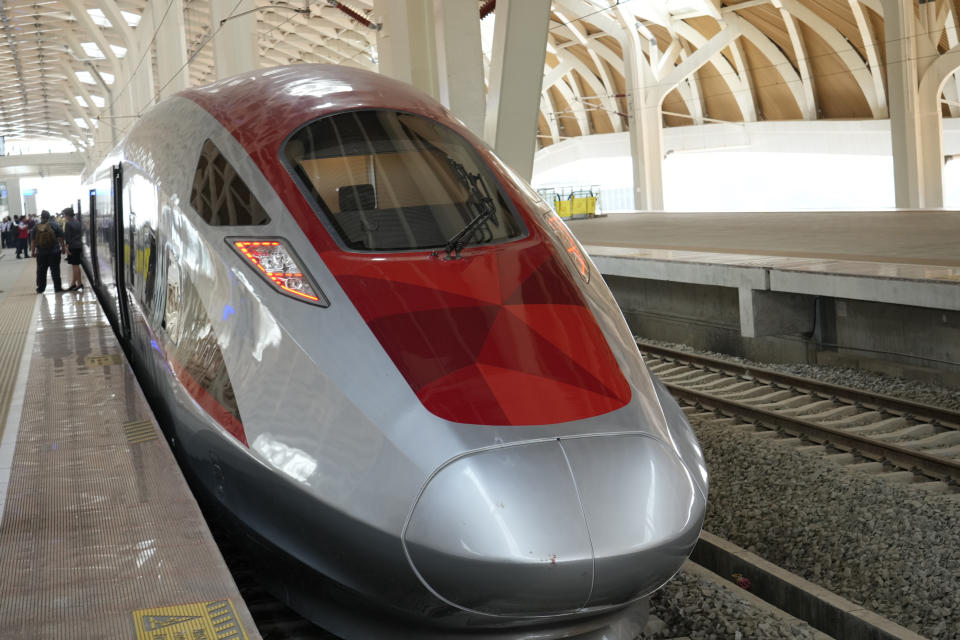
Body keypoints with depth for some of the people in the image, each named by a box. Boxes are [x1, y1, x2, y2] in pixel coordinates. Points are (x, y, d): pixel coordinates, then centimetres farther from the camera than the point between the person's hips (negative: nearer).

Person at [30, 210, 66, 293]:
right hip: (54, 252, -2)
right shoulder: (54, 225, -4)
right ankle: (57, 288, 1)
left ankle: (40, 288, 15)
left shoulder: (36, 226, 1)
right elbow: (60, 237, -5)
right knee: (55, 270, 1)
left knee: (41, 271, 10)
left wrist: (33, 251, 7)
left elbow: (33, 240, 2)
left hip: (41, 253, 2)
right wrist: (63, 247, 3)